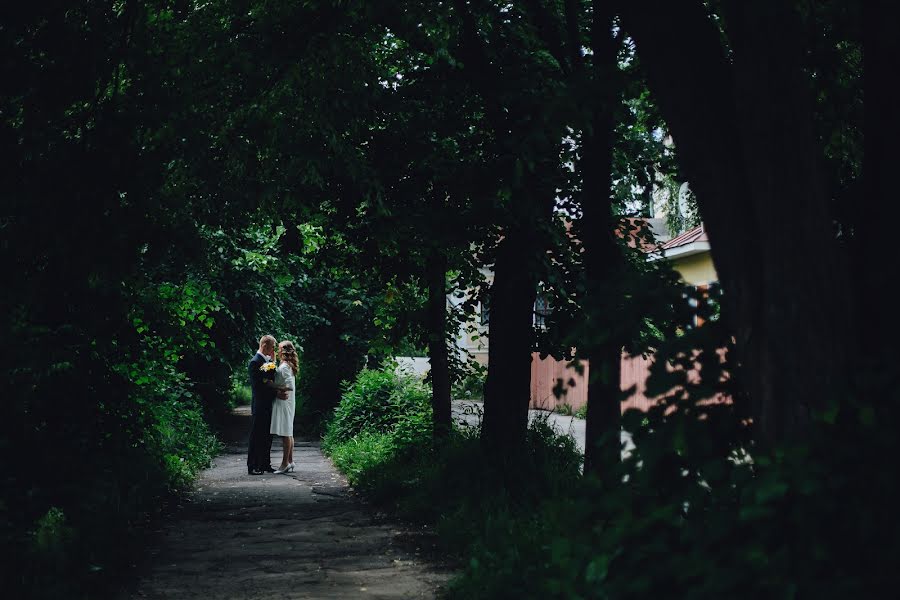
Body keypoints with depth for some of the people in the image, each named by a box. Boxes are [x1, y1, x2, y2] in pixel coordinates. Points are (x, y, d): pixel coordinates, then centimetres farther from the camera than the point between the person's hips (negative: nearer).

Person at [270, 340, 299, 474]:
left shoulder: (284, 367, -16)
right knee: (288, 433, 12)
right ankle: (290, 462, 17)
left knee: (285, 434, -7)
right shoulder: (288, 366, 14)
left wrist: (274, 386, -16)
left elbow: (290, 386, -23)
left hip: (283, 402, -10)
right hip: (287, 402, 10)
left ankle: (285, 463, -5)